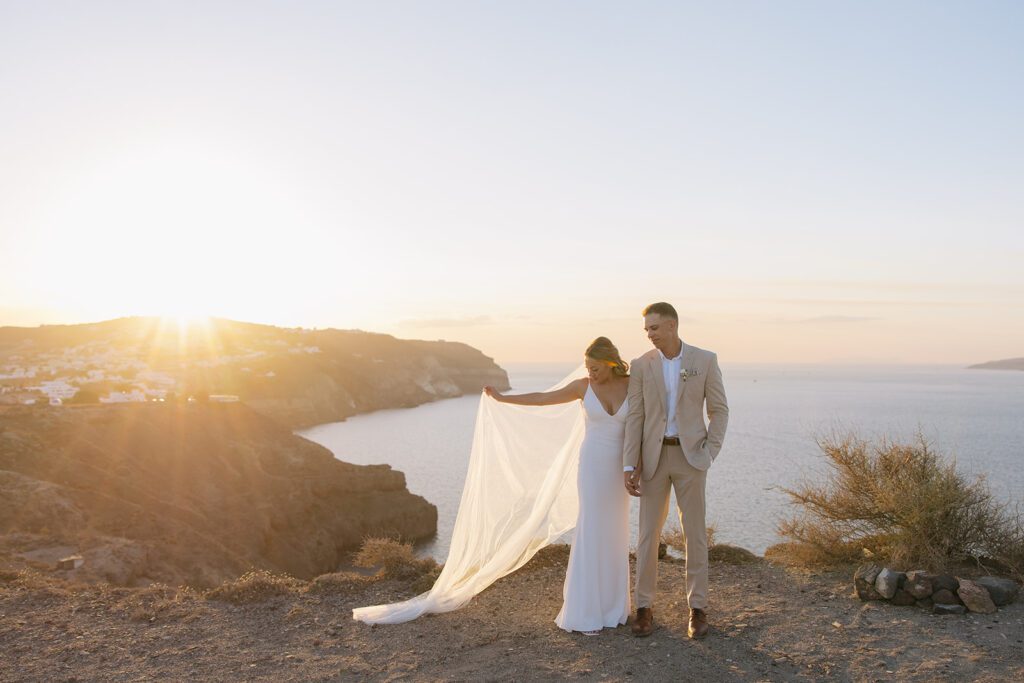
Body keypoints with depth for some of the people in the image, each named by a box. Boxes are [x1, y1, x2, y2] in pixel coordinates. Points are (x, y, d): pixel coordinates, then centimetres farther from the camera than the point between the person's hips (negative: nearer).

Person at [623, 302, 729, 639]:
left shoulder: (705, 360, -4)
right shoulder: (641, 365, 0)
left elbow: (719, 410, 2)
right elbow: (634, 418, -1)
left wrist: (708, 455, -7)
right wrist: (629, 466, -7)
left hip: (689, 455, -1)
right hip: (654, 457, 1)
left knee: (695, 533, 2)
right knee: (648, 533, 2)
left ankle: (697, 608, 16)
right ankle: (645, 607, 14)